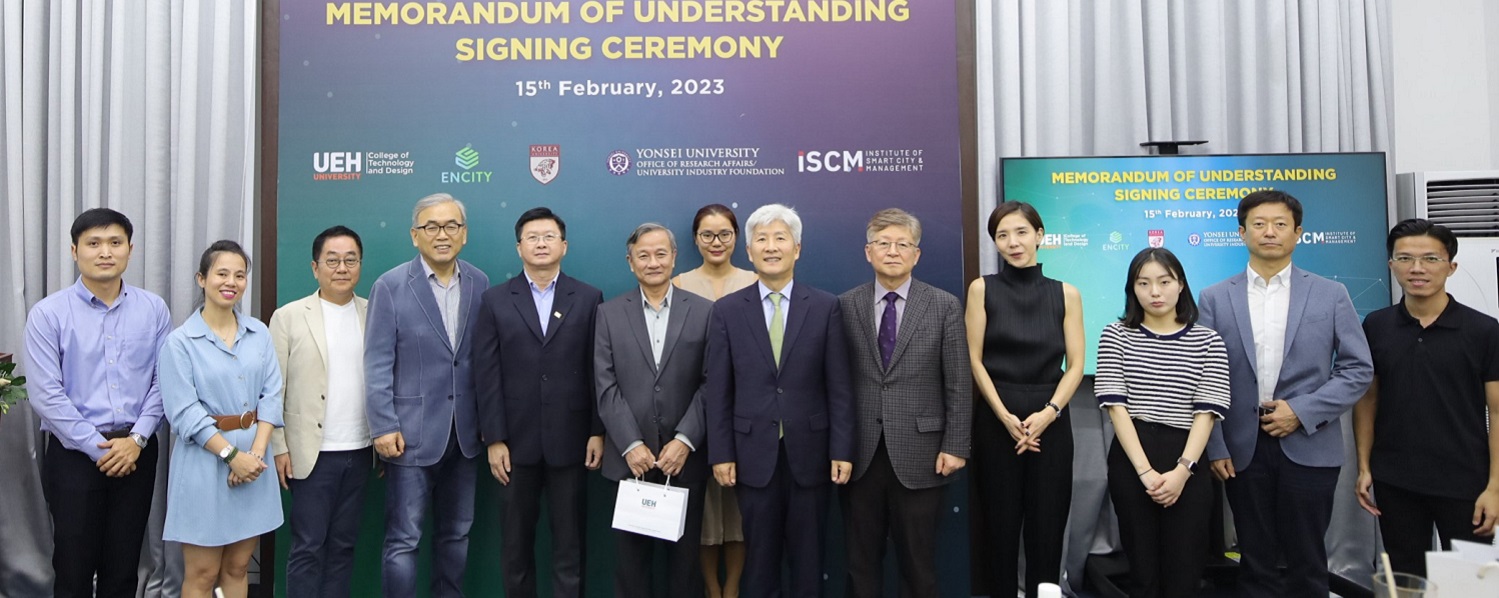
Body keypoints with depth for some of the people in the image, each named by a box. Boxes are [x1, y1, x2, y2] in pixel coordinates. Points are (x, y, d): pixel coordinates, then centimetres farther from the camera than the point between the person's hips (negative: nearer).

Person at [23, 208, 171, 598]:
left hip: (136, 451, 2)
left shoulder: (154, 309, 1)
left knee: (123, 566, 12)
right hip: (74, 454, -2)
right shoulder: (48, 314, -6)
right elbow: (46, 395, -10)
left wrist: (137, 439, -10)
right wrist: (100, 447, -12)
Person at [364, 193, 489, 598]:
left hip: (464, 435, 4)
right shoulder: (391, 286, -6)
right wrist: (384, 427, -13)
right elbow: (377, 364, -9)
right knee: (403, 541, 3)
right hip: (412, 434, -4)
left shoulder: (479, 284, 4)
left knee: (456, 535, 15)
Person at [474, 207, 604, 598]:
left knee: (569, 541, 7)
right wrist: (494, 439, -6)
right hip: (516, 440, 1)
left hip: (570, 440, 0)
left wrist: (598, 432, -4)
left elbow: (598, 371, 1)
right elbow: (487, 376, -1)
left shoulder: (588, 298, 3)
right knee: (516, 542, 11)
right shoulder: (496, 300, 4)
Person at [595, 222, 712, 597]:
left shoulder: (704, 312, 2)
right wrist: (631, 445, -10)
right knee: (631, 555, 9)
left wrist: (684, 441, -12)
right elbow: (606, 386, -2)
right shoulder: (609, 314, 4)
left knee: (684, 553, 9)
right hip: (629, 457, 1)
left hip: (685, 457, 0)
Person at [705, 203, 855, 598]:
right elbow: (718, 390, 1)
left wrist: (842, 450, -4)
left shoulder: (825, 307, 0)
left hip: (809, 451, 0)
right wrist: (720, 454, -3)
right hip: (754, 453, 0)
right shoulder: (727, 310, 1)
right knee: (760, 558, 11)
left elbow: (838, 386, -1)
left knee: (807, 558, 11)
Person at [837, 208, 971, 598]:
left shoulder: (945, 306, 1)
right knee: (861, 561, 11)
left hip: (919, 455, -1)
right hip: (860, 455, 1)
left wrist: (956, 447, -6)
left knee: (918, 562, 9)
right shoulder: (846, 306, 3)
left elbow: (959, 384, -1)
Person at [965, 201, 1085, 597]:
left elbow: (1075, 364, 2)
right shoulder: (983, 289, 2)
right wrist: (1006, 416, -11)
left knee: (1047, 522, 4)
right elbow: (974, 360, -1)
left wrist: (1048, 413, -12)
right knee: (1000, 522, 4)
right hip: (996, 420, -1)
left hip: (1051, 421, 1)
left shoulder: (1065, 294, 5)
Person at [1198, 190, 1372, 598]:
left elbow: (1357, 369, 1)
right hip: (1243, 449, 1)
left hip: (1309, 448, 0)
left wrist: (1301, 412, -11)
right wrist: (1214, 447, -4)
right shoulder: (1215, 299, 3)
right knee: (1256, 563, 11)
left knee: (1306, 564, 9)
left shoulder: (1330, 295, 3)